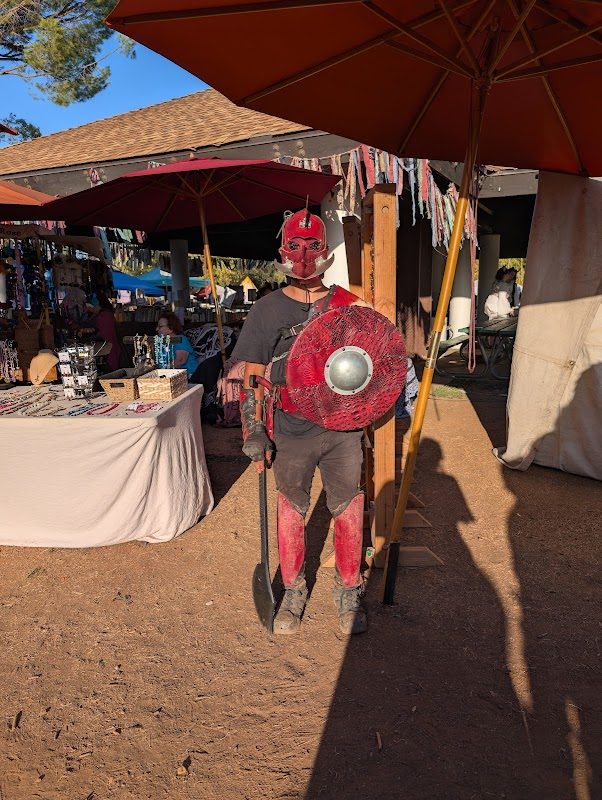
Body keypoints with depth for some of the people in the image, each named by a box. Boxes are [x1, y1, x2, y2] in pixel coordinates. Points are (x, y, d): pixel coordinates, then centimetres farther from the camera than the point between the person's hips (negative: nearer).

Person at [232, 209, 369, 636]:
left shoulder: (349, 305, 3)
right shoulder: (268, 310, 0)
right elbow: (252, 377, 0)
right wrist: (254, 432, -6)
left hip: (343, 428, 1)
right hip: (291, 433, -1)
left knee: (349, 510, 10)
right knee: (292, 510, 13)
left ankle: (349, 591, 32)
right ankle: (294, 591, 34)